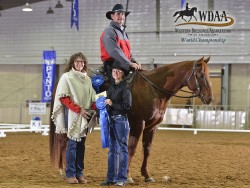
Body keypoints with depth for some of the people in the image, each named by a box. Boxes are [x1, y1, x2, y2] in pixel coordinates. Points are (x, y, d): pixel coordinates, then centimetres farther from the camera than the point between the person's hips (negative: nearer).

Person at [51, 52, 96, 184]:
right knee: (72, 143, -6)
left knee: (81, 144, 8)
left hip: (85, 115, 5)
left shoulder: (87, 79, 12)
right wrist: (79, 109, -16)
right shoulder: (66, 77, -3)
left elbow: (92, 98, 14)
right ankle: (70, 174, 0)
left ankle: (79, 173, 14)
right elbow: (64, 98, -9)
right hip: (72, 114, -5)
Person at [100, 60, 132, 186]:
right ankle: (111, 178, 16)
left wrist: (112, 104, -17)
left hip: (121, 120, -8)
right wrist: (105, 104, 6)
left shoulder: (125, 88, -9)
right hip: (111, 120, 8)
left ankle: (121, 178, 4)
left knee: (122, 149, -1)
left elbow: (127, 106, -15)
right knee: (112, 150, 11)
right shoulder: (111, 87, 14)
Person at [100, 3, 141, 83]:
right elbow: (115, 51, -18)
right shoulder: (109, 31, -5)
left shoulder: (123, 32, 24)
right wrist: (130, 64, -23)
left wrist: (134, 62, 4)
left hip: (124, 66, 9)